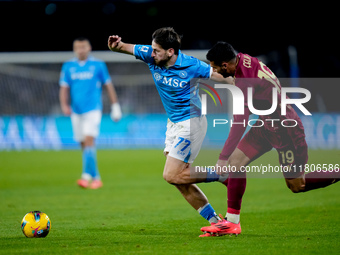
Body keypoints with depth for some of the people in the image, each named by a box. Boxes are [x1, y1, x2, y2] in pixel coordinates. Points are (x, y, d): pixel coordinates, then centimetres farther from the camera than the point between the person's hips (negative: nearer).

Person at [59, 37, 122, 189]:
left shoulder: (98, 65, 1)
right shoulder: (68, 66, 7)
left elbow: (108, 85, 7)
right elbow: (64, 88, 7)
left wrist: (115, 106, 6)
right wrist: (64, 105, -10)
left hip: (93, 109, -4)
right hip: (76, 111, 4)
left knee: (89, 140, -19)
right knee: (83, 145, 7)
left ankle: (87, 175, -25)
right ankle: (96, 178, 17)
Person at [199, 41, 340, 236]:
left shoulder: (246, 81, -32)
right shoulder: (243, 60, -7)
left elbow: (240, 123, -33)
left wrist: (223, 158, -30)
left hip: (285, 130, -9)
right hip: (267, 125, 9)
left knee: (297, 185, 3)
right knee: (236, 161, -2)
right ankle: (232, 222, 2)